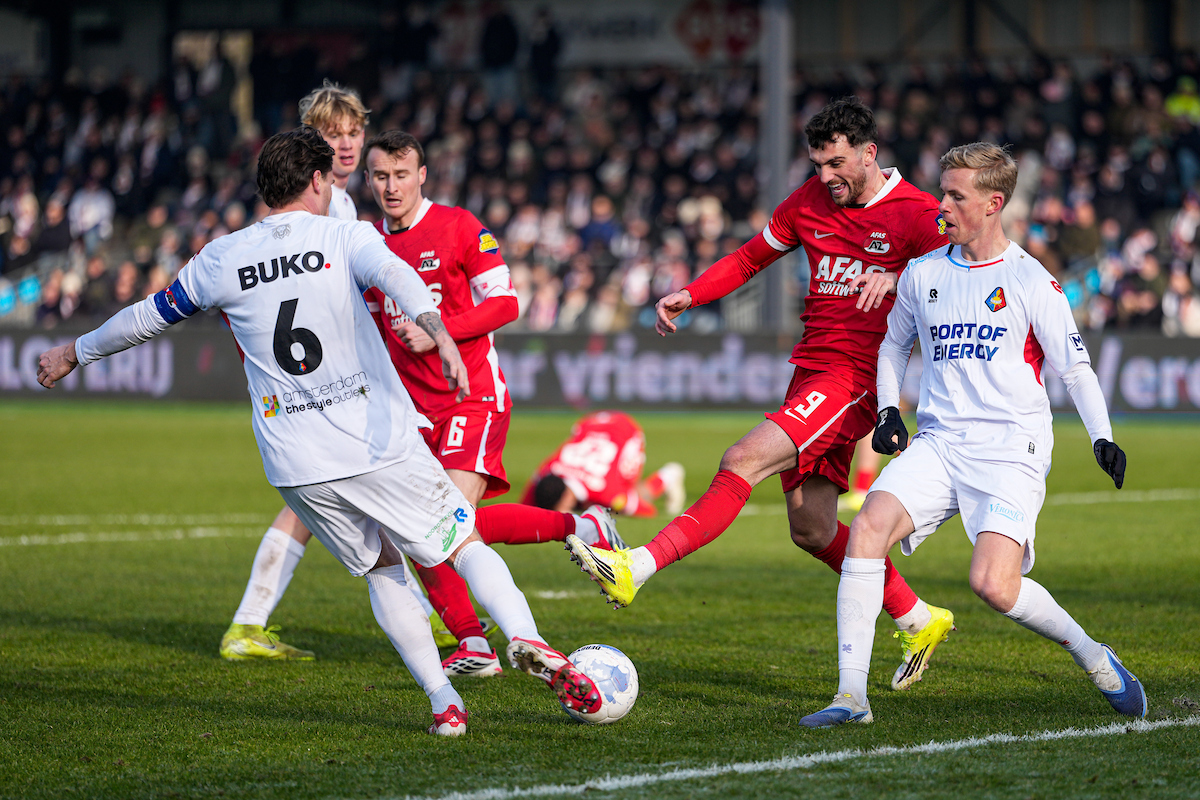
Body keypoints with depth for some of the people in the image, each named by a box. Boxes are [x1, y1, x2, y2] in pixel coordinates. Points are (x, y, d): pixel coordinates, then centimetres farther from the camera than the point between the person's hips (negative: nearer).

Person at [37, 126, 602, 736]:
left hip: (296, 467, 3)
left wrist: (73, 353, 36)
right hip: (381, 446, -3)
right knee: (465, 543, 7)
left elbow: (148, 317, 20)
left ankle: (444, 702, 8)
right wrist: (439, 334, -41)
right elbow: (395, 277, -23)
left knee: (381, 569, 20)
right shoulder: (346, 238, -1)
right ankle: (523, 637, -20)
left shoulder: (221, 260, 8)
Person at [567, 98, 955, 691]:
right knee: (811, 529, 9)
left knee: (743, 461, -23)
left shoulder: (915, 213, -7)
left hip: (858, 378, -8)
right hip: (810, 370, 8)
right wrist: (690, 294, 8)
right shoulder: (810, 202, 12)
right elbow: (751, 257, 23)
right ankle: (919, 621, 26)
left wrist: (896, 279, -38)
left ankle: (635, 571, -32)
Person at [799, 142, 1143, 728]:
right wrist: (888, 411, 13)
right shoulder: (923, 274, 12)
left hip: (1012, 449, -4)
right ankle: (852, 696, -21)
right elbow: (893, 344, 28)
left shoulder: (1029, 280, -1)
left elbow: (1074, 367, 2)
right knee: (870, 524, -22)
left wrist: (1101, 438, -10)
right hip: (939, 444, 4)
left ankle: (1092, 655, 6)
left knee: (993, 585, -22)